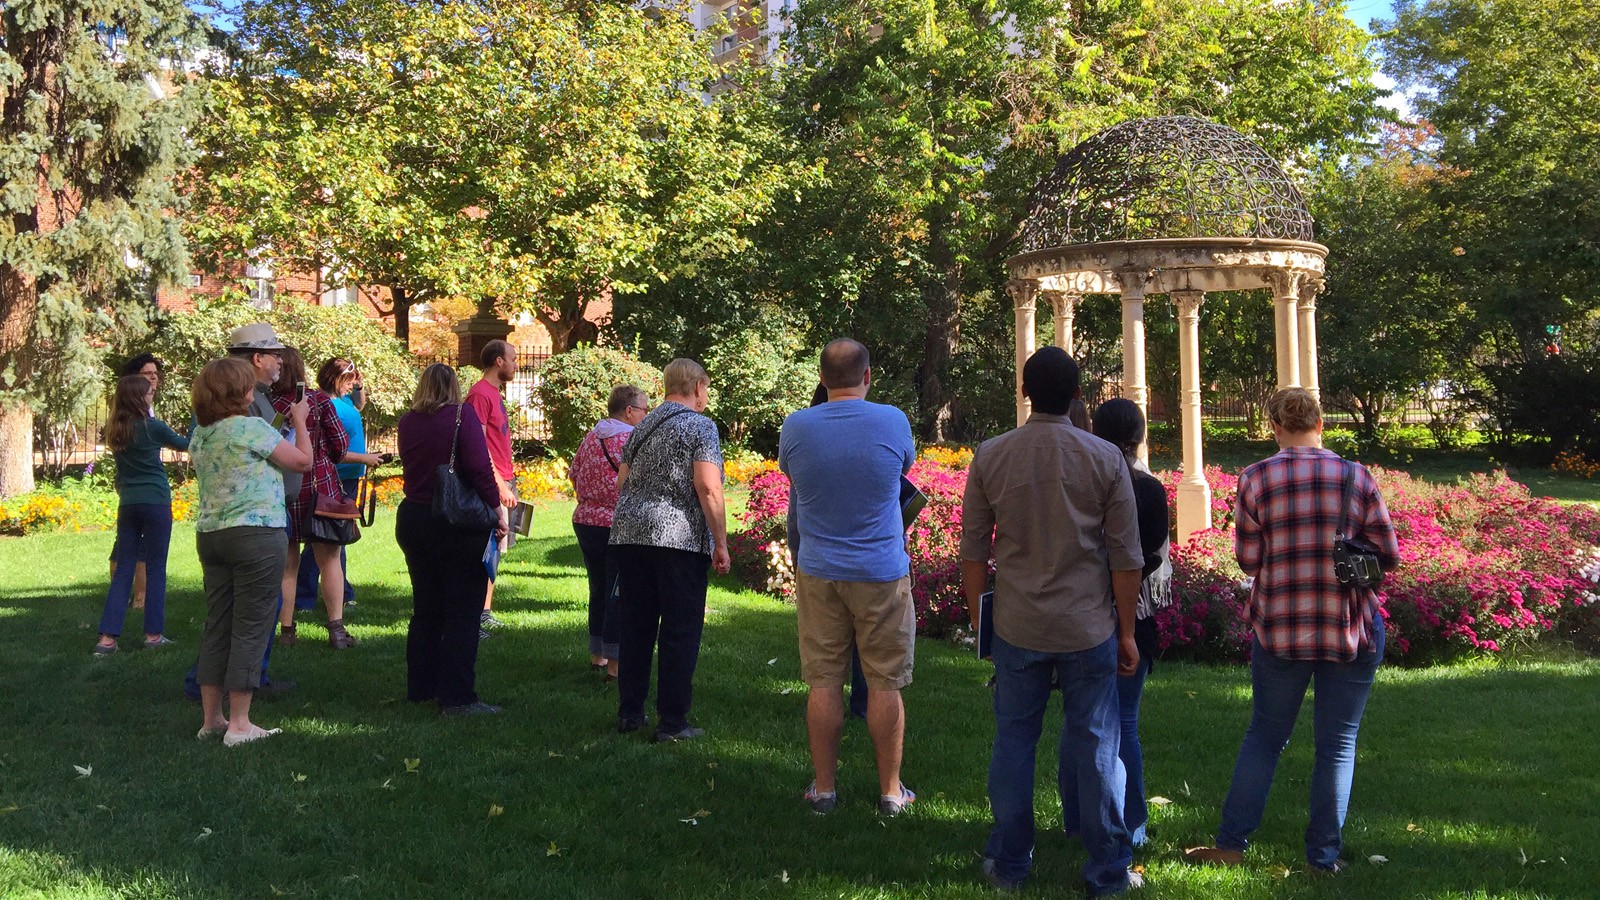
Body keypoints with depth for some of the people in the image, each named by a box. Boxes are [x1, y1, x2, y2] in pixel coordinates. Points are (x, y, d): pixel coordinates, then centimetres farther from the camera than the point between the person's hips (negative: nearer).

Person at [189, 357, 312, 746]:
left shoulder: (199, 435, 10)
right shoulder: (251, 427, -13)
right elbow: (303, 460, -5)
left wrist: (278, 427, 24)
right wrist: (299, 420, 10)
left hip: (209, 535, 7)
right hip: (256, 535, -7)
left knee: (216, 626, 12)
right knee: (250, 627, -1)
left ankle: (211, 718, 19)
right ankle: (239, 723, 1)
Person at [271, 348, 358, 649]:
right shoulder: (318, 400, -8)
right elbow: (341, 444, -3)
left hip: (281, 492, 1)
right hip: (321, 486, -1)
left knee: (287, 564, 11)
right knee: (329, 561, 6)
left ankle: (286, 629, 15)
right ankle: (336, 629, 3)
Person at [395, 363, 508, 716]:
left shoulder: (407, 422, 4)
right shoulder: (462, 415, -10)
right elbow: (479, 466, -18)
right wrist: (497, 509, -11)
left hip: (412, 518, 6)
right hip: (457, 525, -6)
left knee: (425, 610, 16)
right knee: (462, 613, 0)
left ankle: (421, 688, 24)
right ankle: (457, 697, -1)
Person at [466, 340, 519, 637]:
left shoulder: (494, 393, 18)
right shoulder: (480, 395, -13)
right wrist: (500, 485, -20)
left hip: (501, 482, 10)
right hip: (491, 484, -10)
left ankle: (485, 613, 19)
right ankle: (475, 616, -5)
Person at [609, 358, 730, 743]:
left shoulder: (642, 427, 17)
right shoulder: (700, 426, -4)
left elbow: (621, 484, 19)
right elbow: (708, 488, -14)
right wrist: (721, 543, -10)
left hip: (631, 534, 7)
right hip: (681, 538, -7)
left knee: (635, 627, 13)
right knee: (680, 631, 0)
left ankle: (629, 712, 19)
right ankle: (672, 722, 2)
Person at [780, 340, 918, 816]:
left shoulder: (795, 427, -4)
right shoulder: (892, 422, -9)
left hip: (818, 573, 2)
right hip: (882, 572, -1)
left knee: (824, 682, 9)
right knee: (885, 684, 7)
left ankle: (824, 788, 16)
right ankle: (890, 790, 16)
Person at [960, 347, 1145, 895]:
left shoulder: (990, 457, -4)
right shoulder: (1105, 459, -6)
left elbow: (973, 554, 1)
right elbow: (1126, 558, -3)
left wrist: (979, 621, 13)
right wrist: (1126, 634, 7)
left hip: (1016, 628, 1)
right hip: (1088, 629, -1)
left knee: (1013, 744, 12)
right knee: (1096, 748, 8)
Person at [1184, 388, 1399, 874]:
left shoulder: (1256, 479, -5)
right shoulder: (1357, 477, -5)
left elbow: (1248, 559, -3)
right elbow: (1388, 555, -2)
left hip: (1279, 629, 1)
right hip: (1352, 632, 0)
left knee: (1265, 737, 14)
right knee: (1337, 746, 10)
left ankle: (1231, 843, 17)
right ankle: (1324, 855, 15)